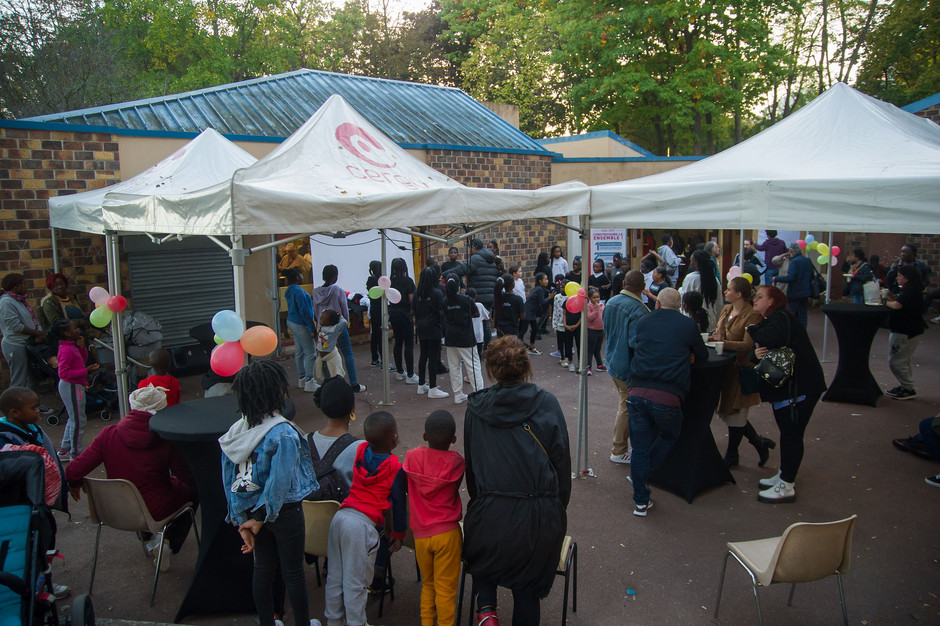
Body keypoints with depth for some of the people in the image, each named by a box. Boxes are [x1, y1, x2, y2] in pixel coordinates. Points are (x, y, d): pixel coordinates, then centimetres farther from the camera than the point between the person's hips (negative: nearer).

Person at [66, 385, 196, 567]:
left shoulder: (108, 435, -13)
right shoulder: (164, 438, -20)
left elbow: (73, 472, -12)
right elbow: (186, 477, -12)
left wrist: (75, 484, 11)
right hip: (156, 511, -4)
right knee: (191, 488, 23)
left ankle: (148, 540, 38)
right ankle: (169, 543, 13)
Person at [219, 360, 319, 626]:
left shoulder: (235, 431, -7)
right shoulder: (284, 434, -26)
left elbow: (228, 479, -3)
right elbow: (279, 483, -25)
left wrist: (243, 521, 3)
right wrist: (261, 520, -10)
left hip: (251, 510, 5)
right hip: (284, 512, -5)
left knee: (263, 568, 21)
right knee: (293, 571, 14)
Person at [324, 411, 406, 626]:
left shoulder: (360, 451, 6)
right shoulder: (395, 468, -5)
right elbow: (399, 503, 3)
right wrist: (399, 534, 15)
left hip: (340, 517, 6)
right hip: (363, 524, -6)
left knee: (335, 578, 18)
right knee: (355, 584, 6)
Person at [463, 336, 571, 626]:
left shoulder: (476, 408, 0)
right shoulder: (547, 403, -3)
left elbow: (470, 462, 7)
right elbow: (562, 460, -1)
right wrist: (558, 508, 11)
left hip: (491, 514, 0)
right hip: (540, 514, 0)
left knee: (482, 562, 30)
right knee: (528, 588, 21)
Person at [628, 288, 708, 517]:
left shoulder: (643, 322, 14)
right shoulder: (688, 325, 6)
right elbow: (703, 357, 18)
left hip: (637, 392, 2)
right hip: (667, 396, -2)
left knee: (640, 446, 12)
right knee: (668, 437, 26)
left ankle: (641, 501, 18)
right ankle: (642, 478, 29)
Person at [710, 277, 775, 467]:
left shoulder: (752, 315, -15)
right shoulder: (726, 310, 9)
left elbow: (748, 345, -20)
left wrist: (723, 342, -29)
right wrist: (712, 337, -3)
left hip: (742, 368, -8)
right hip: (726, 366, 8)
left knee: (734, 413, 3)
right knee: (726, 412, 13)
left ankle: (731, 456, 21)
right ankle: (760, 443, 30)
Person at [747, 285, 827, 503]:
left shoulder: (780, 318, -15)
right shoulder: (768, 321, 15)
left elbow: (771, 339, -37)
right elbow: (761, 349, 11)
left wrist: (752, 330, -17)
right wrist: (757, 354, -14)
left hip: (800, 386, -10)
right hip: (784, 385, 10)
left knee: (792, 434, -4)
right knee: (786, 432, 19)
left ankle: (786, 487, 3)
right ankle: (784, 475, 31)